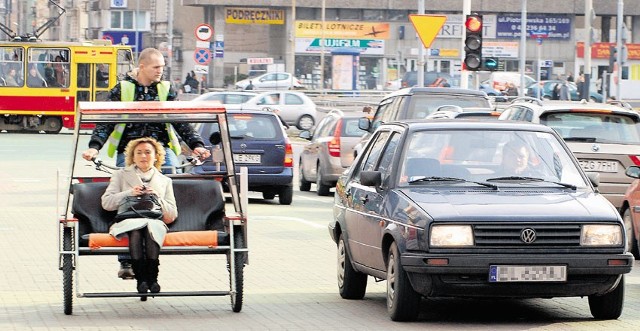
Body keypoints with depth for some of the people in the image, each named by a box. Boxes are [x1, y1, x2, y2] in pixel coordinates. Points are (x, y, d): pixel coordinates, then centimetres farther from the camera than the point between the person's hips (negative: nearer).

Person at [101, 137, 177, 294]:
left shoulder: (165, 181, 28)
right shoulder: (121, 175, 25)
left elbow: (172, 215, 19)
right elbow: (106, 203, 11)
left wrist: (157, 198, 3)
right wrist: (129, 193, -1)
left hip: (155, 223, 1)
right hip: (127, 221, -1)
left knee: (151, 228, -38)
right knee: (136, 229, -39)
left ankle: (152, 278, -40)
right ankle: (141, 279, -41)